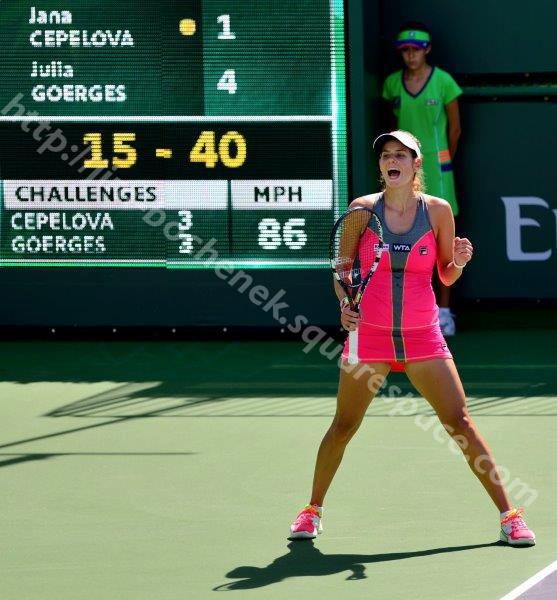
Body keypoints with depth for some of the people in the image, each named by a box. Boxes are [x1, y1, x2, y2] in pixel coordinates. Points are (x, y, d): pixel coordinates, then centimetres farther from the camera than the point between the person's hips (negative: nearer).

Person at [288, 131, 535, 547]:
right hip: (369, 334, 0)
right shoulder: (362, 209, -3)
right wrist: (345, 303, -11)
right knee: (343, 426, 6)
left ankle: (508, 515, -1)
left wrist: (459, 262, -14)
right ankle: (313, 511, 24)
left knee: (460, 424, -5)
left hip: (422, 336, 0)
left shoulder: (438, 211, -1)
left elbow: (446, 276, 7)